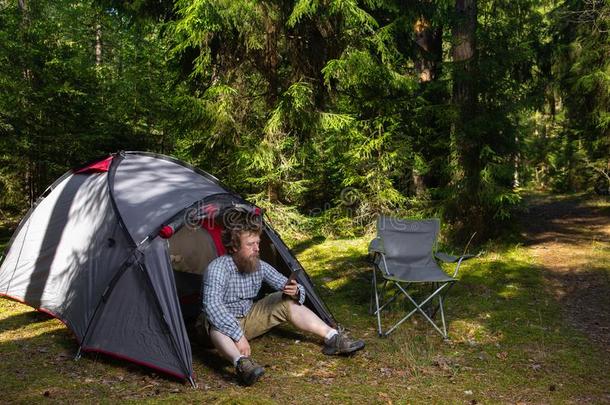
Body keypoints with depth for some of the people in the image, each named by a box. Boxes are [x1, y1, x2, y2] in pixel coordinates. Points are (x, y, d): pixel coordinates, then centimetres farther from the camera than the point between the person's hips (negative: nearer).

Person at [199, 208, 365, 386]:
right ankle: (241, 363, -64)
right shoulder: (218, 268, -27)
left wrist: (295, 292, -29)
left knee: (288, 301, -10)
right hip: (224, 323, -5)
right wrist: (238, 336, -49)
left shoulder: (260, 266, -8)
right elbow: (212, 305, -43)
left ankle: (333, 338, -15)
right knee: (215, 322, -41)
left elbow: (298, 290, -4)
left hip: (248, 318, 6)